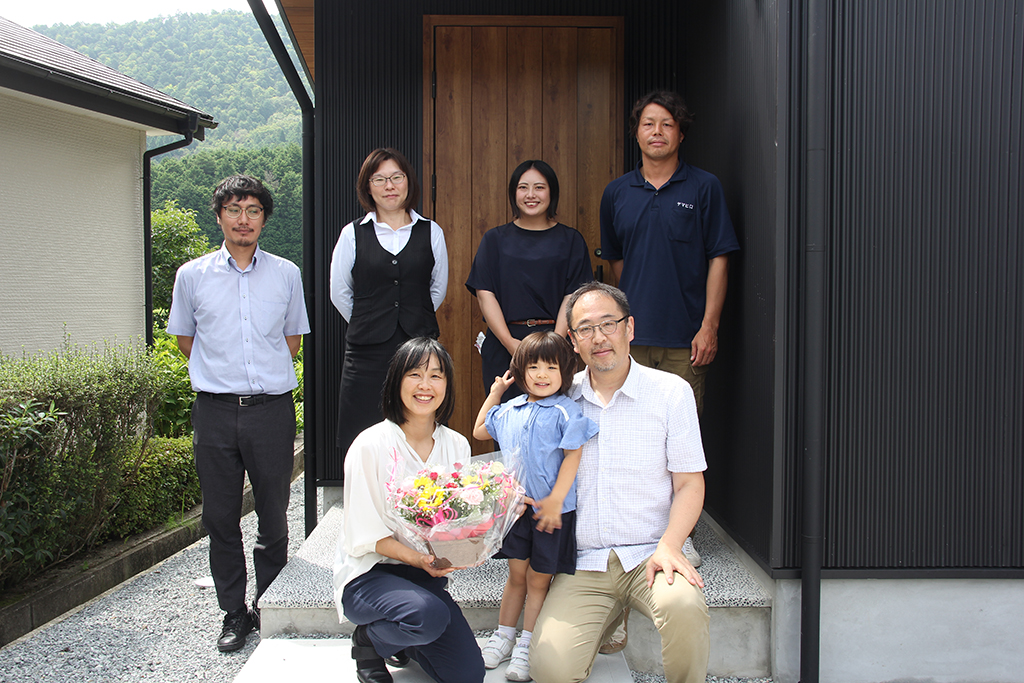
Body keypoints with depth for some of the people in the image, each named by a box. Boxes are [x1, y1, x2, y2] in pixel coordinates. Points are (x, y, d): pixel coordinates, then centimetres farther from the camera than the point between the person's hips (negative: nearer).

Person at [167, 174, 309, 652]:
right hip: (216, 410, 1)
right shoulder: (192, 275, 6)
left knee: (274, 517, 6)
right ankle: (234, 613, 21)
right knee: (221, 517, 7)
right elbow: (184, 338, 17)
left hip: (272, 409, 0)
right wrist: (222, 374, 12)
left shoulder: (286, 274, 6)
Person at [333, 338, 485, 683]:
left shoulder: (457, 445, 1)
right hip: (368, 574, -5)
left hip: (425, 576, 5)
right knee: (429, 614, -34)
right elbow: (365, 535, -14)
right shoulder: (371, 445, -15)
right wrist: (418, 559, -28)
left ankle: (402, 638, 22)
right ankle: (368, 640, 0)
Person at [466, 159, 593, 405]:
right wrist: (510, 342, -12)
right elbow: (484, 293, 1)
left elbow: (574, 296, 0)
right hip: (503, 345, 1)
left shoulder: (571, 240, 8)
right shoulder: (495, 239, 10)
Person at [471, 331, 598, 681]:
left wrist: (555, 501, -18)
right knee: (516, 575, 15)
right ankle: (503, 637, 29)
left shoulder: (566, 411, -11)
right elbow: (479, 432, 22)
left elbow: (573, 456, -14)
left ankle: (526, 646, 20)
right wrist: (494, 394, 17)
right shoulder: (510, 410, 6)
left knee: (538, 579, 8)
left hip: (552, 509, -4)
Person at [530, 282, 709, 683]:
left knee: (683, 605, -34)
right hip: (583, 564, 1)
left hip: (650, 555, -1)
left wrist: (669, 546, -15)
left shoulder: (672, 392, 0)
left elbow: (690, 484, 1)